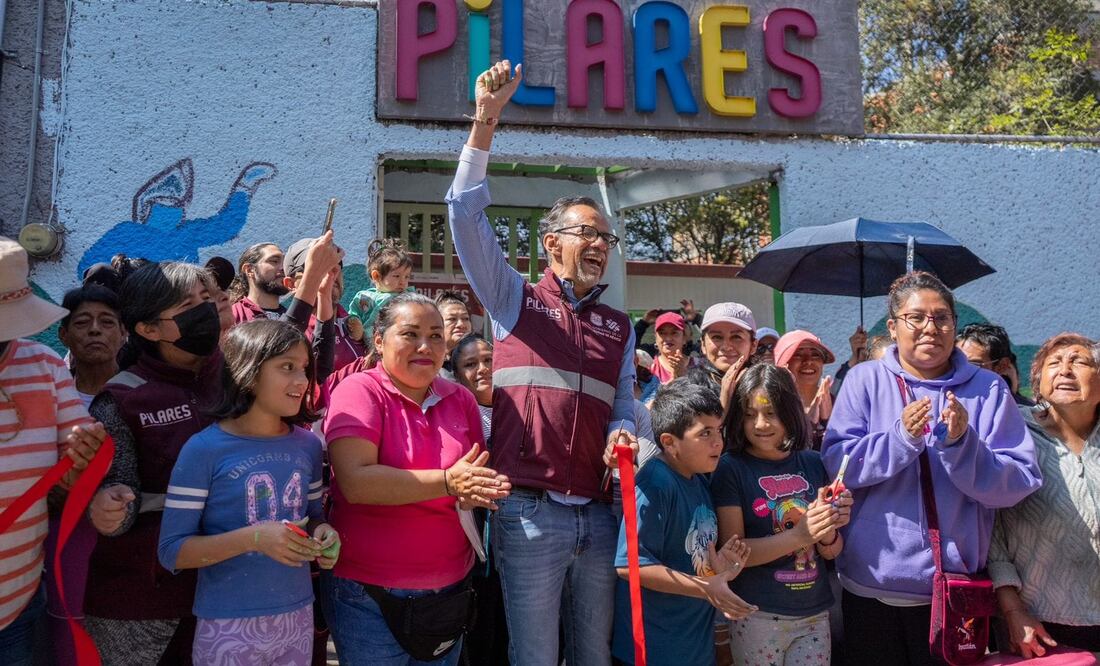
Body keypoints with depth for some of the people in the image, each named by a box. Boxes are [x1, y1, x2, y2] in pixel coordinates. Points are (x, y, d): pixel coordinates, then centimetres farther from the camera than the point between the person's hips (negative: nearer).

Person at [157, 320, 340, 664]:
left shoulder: (308, 445, 2)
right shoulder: (204, 449, -12)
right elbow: (171, 551, -12)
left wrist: (323, 533, -9)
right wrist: (252, 538, -24)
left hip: (298, 618, 5)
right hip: (229, 627, -4)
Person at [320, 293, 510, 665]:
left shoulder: (461, 399, 3)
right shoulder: (359, 391, -11)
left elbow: (482, 478, 6)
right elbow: (355, 482, -23)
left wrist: (472, 492, -17)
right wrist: (447, 482, -28)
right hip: (367, 594, -4)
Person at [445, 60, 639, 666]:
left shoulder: (620, 327, 16)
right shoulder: (515, 300, 4)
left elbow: (623, 402, 17)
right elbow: (467, 214, -5)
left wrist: (621, 433, -8)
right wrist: (485, 123, -13)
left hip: (599, 514, 4)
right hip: (530, 512, -4)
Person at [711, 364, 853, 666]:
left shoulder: (812, 462, 1)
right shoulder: (731, 468, -10)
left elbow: (831, 552, 6)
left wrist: (829, 532, -17)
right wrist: (799, 535, -25)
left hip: (815, 615, 4)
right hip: (757, 616, -3)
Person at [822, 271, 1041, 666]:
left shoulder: (987, 389, 1)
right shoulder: (864, 381, -1)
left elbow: (1019, 485, -6)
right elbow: (836, 464, -10)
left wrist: (962, 443, -22)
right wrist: (901, 438, -23)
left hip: (957, 586, 1)